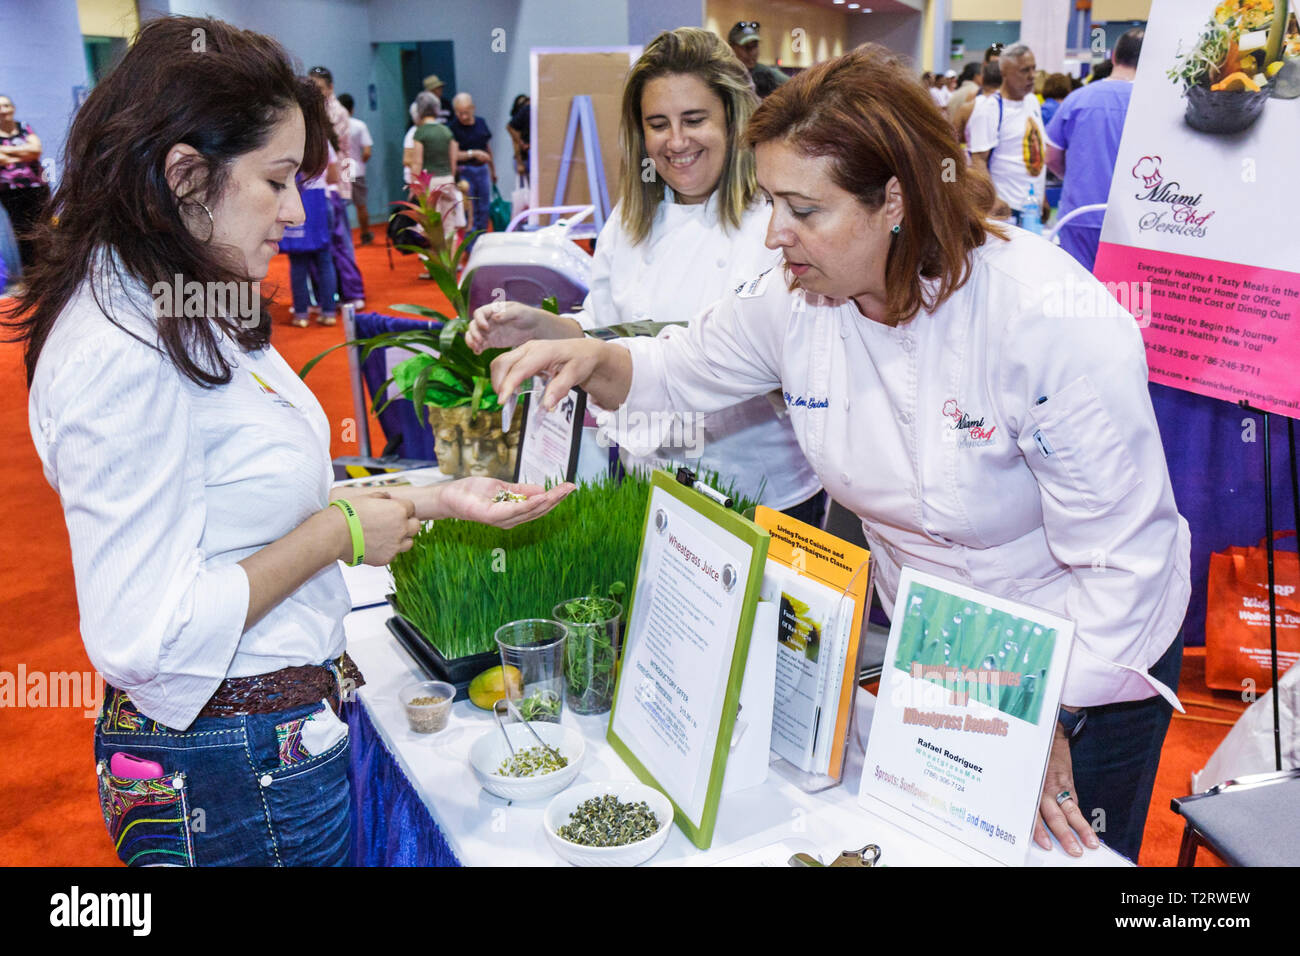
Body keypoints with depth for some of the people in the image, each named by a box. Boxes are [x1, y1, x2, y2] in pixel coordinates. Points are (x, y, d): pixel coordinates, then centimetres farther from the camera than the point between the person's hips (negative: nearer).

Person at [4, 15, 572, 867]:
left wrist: (437, 501, 2)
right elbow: (142, 637, -27)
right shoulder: (123, 357, -25)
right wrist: (341, 532, -19)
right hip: (235, 773, -9)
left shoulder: (195, 317, 5)